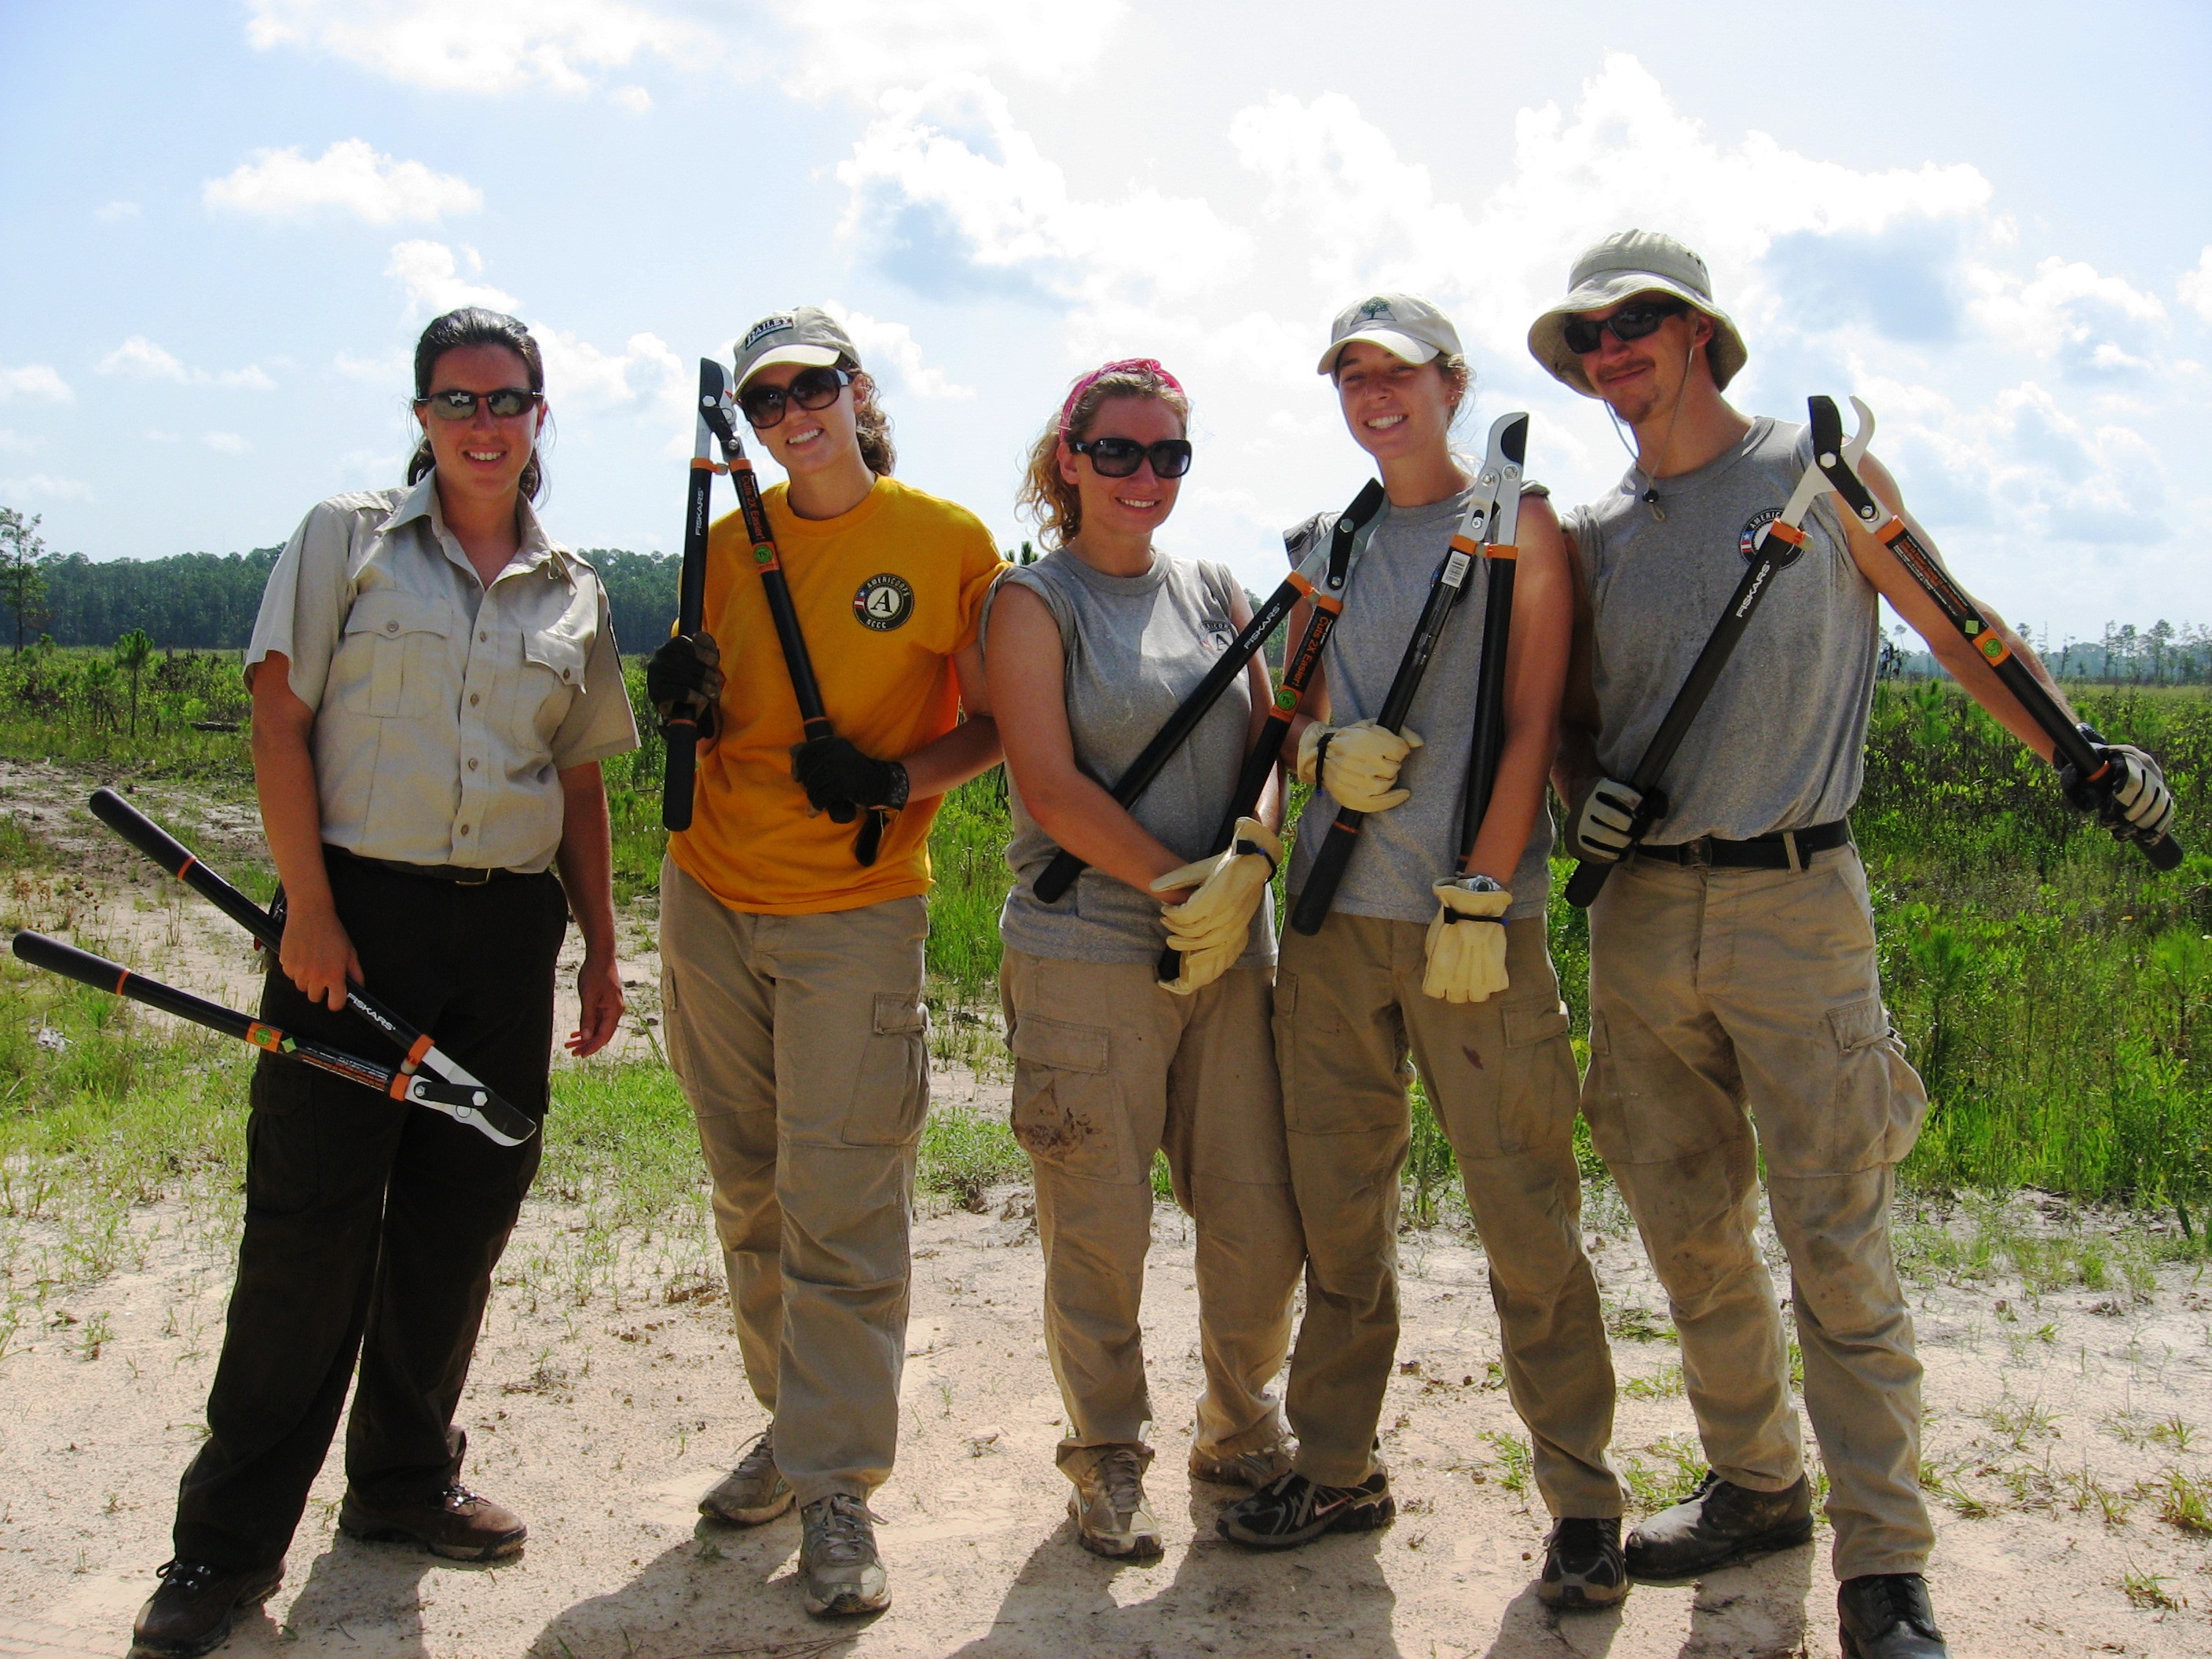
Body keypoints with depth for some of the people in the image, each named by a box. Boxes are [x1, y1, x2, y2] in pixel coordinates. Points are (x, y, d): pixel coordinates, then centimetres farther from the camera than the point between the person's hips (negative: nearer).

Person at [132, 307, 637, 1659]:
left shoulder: (574, 593, 12)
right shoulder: (347, 540, 1)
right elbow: (281, 722, -4)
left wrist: (601, 947, 10)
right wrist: (309, 908, -12)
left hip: (510, 933, 4)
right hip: (359, 913, -4)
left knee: (461, 1220, 10)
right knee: (311, 1224, -2)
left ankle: (405, 1481, 28)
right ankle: (230, 1541, 10)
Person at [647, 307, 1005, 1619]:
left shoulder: (947, 539, -4)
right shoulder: (734, 542, 9)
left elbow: (993, 722, 0)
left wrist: (897, 779, -17)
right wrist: (686, 700, -4)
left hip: (856, 911, -5)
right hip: (711, 896, 5)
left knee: (842, 1203, -6)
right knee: (752, 1191, 12)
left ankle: (839, 1484, 4)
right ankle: (794, 1419, 28)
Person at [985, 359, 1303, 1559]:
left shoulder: (1215, 592, 15)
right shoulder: (1034, 601, 1)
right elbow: (1052, 786, -8)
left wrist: (1247, 861, -7)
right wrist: (1181, 888, -12)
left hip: (1233, 949, 4)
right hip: (1088, 954, -4)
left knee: (1262, 1218, 4)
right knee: (1097, 1227, 1)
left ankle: (1240, 1434, 27)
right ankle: (1106, 1461, 21)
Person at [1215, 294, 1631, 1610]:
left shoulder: (1518, 523, 3)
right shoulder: (1323, 546, 16)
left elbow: (1530, 725, -5)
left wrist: (1479, 898, -13)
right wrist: (1320, 754, -7)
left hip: (1477, 914, -4)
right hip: (1334, 912, 5)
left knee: (1527, 1214, -3)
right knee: (1339, 1204, 9)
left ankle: (1583, 1497, 9)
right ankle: (1339, 1466, 23)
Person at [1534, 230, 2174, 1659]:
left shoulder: (1819, 472, 4)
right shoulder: (1595, 535, 13)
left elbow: (1958, 629, 10)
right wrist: (1586, 791, -1)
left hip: (1794, 906, -4)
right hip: (1641, 912, 4)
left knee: (1835, 1245, -6)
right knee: (1690, 1235, 11)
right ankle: (1756, 1487, 28)